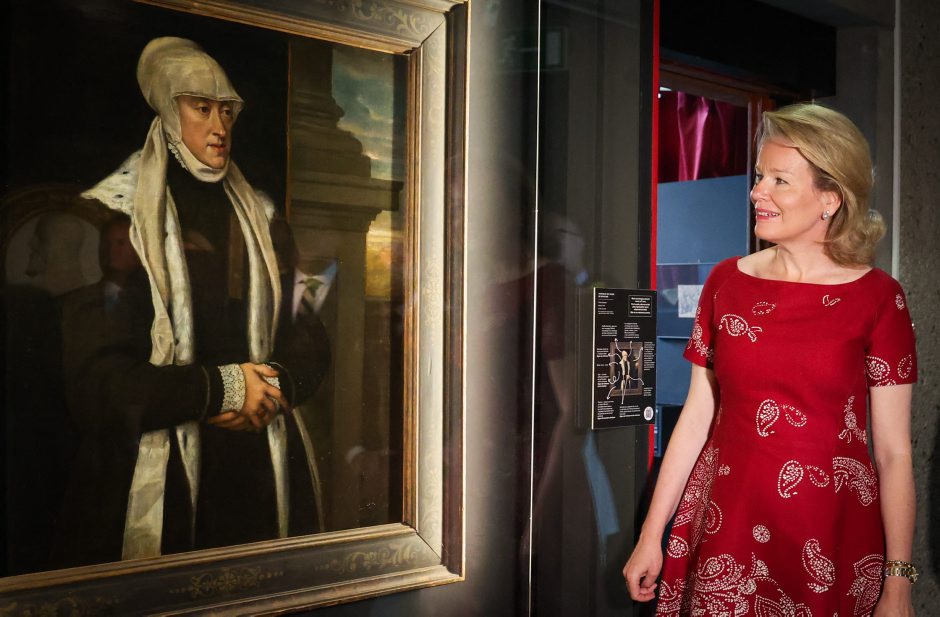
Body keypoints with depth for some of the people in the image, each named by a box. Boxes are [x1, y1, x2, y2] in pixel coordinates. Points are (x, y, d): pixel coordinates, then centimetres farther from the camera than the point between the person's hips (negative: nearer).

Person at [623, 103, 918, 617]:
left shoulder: (876, 298, -6)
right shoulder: (726, 282, 1)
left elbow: (894, 452, -5)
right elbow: (696, 417, 4)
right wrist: (651, 535, 4)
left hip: (833, 538, -2)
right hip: (728, 530, 2)